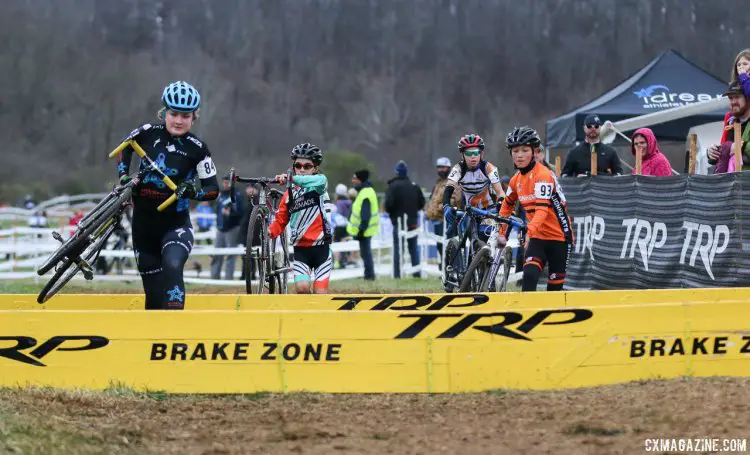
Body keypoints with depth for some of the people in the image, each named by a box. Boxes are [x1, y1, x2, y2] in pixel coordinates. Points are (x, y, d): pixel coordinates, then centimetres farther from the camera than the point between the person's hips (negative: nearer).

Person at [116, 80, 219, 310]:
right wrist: (123, 175, 5)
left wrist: (193, 191, -24)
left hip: (175, 224, -3)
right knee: (154, 292, 6)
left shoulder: (197, 148, -8)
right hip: (144, 223, 3)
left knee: (172, 267, -32)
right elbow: (125, 147, 19)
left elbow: (213, 189, -4)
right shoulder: (148, 133, -2)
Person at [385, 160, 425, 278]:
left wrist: (390, 212, 2)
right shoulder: (414, 186, 6)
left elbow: (388, 203, -19)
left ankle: (397, 273, -3)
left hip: (398, 221, -4)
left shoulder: (393, 186, -12)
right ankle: (416, 273, 9)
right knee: (414, 248, 11)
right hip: (412, 222, 4)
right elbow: (422, 203, 10)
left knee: (398, 248, 0)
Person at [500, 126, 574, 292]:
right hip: (538, 237, 5)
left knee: (555, 285, 2)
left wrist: (529, 232, -41)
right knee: (529, 277, -18)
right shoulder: (516, 180, 5)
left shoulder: (543, 175, -18)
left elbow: (542, 208, -29)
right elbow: (507, 206, 21)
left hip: (559, 237, -5)